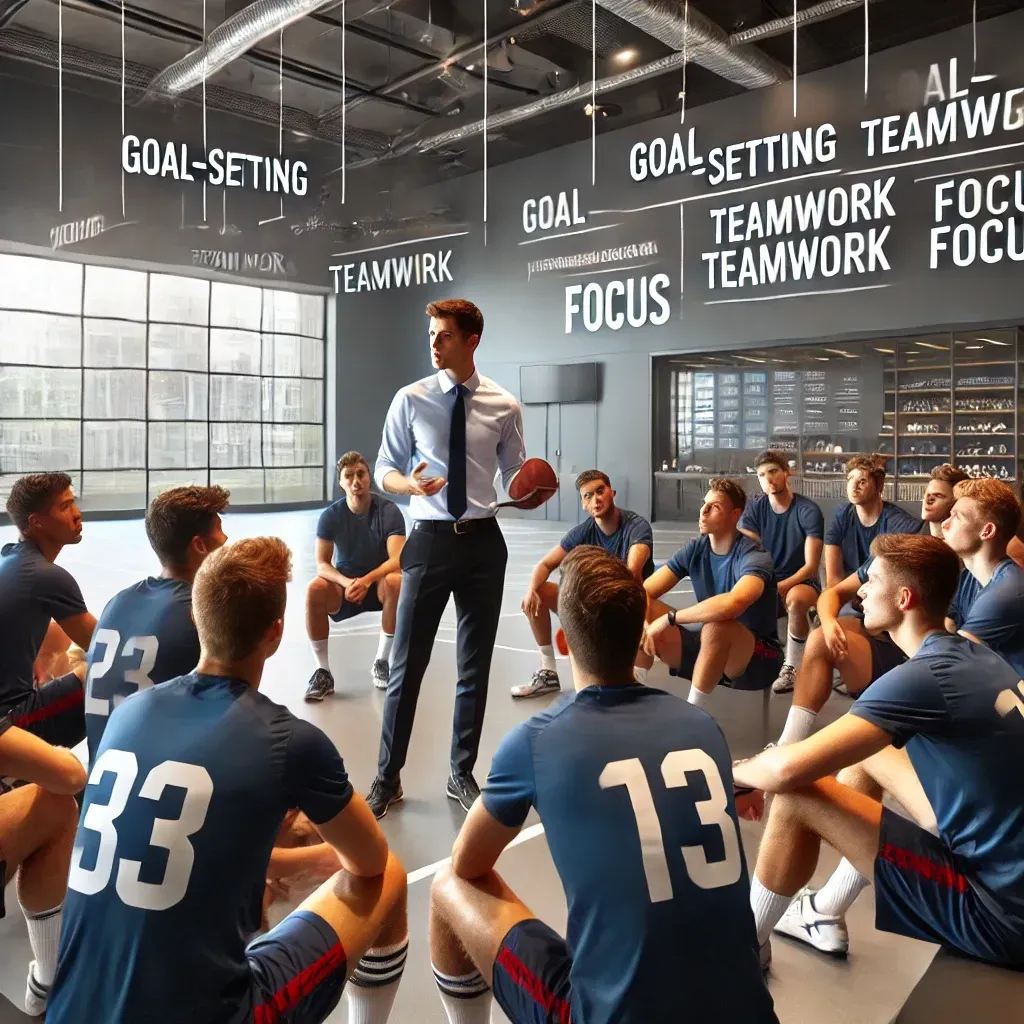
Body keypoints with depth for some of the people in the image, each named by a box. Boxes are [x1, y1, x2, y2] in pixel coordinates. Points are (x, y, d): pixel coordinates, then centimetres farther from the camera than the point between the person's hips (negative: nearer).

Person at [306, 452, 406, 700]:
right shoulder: (330, 515, -9)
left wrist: (367, 580, -39)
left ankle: (381, 662, -16)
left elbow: (397, 560, -23)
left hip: (379, 582, -1)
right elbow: (322, 565, -12)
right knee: (315, 589, -30)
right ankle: (323, 671, -18)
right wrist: (346, 583, -32)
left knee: (395, 582, -35)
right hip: (343, 583, 1)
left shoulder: (389, 511, -14)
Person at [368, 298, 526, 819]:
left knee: (475, 664, 11)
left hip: (484, 542, 2)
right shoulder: (411, 400, -1)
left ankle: (462, 773, 29)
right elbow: (385, 470, 2)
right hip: (429, 540, -1)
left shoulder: (504, 407, 0)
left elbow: (515, 476, 7)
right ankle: (387, 777, 19)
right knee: (407, 662, 2)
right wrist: (409, 483, -20)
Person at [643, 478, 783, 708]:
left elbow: (733, 604, -43)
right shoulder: (695, 549, -2)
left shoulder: (754, 557, -22)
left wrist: (669, 618, -34)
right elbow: (643, 592, -5)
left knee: (716, 626, -38)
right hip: (709, 648, 6)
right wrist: (642, 624, -27)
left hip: (758, 658, -6)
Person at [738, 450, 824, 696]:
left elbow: (811, 566, -16)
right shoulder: (754, 509, -2)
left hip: (801, 582, -3)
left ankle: (792, 667, -17)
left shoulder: (808, 511, -12)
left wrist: (780, 587, -31)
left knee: (795, 600, -39)